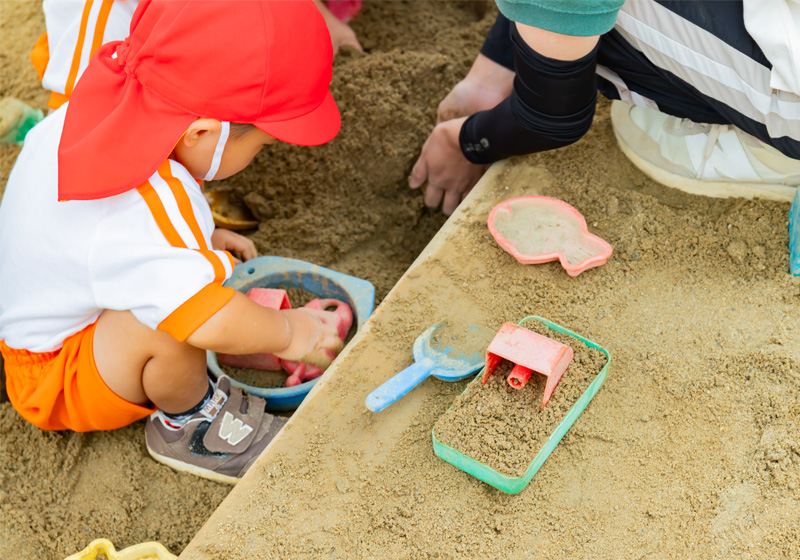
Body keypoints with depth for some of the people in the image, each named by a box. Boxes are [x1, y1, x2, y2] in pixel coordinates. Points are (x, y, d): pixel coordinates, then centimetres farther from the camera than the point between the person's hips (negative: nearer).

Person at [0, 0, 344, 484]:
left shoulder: (96, 109, -12)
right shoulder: (139, 217, -41)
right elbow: (211, 324, -47)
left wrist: (200, 239, 7)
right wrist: (287, 332, -28)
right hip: (60, 381, -9)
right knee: (175, 314, -35)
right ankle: (187, 424, -5)